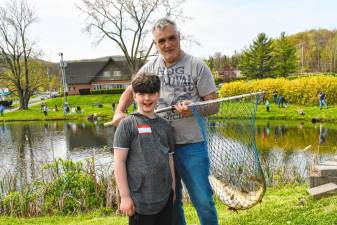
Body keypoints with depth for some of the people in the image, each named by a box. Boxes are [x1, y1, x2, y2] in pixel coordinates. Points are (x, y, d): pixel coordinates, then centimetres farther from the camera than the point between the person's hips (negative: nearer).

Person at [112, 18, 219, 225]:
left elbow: (213, 103, -5)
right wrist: (119, 111, 3)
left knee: (203, 200, 0)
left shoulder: (196, 66, -5)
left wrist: (194, 108, -24)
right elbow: (130, 91, 20)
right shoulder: (150, 67, 7)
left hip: (191, 145, -4)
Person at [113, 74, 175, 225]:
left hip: (165, 197, 5)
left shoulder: (165, 126, 10)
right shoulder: (127, 124, -5)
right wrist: (125, 196, -10)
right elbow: (119, 162, -7)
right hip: (140, 198, -5)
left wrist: (173, 190, 13)